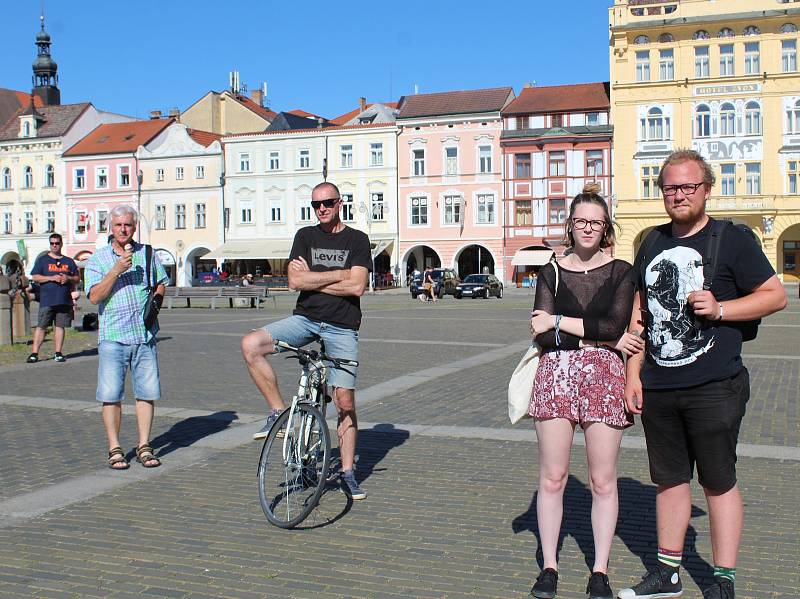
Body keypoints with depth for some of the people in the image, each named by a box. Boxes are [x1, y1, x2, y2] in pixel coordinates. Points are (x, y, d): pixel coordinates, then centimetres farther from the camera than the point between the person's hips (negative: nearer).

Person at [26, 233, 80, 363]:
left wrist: (68, 278, -4)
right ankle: (34, 353, -3)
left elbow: (77, 278, 18)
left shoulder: (69, 261, 16)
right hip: (46, 300, -2)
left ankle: (58, 353, 8)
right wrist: (52, 278, -12)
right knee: (41, 326, -5)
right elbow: (35, 277, 0)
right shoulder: (42, 260, 9)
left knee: (60, 326, 3)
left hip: (64, 300, 2)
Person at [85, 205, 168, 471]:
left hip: (145, 335, 2)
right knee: (111, 395, -2)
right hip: (112, 336, -2)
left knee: (147, 392, 2)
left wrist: (155, 302, 2)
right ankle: (115, 449, 9)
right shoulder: (98, 258, 4)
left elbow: (160, 285, 23)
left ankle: (144, 446, 12)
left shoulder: (147, 253, 12)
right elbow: (94, 296, -6)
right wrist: (116, 270, -15)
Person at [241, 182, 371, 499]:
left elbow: (356, 286, -11)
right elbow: (295, 281, -4)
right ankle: (278, 412, -8)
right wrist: (338, 274, -7)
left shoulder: (357, 240, 1)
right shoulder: (305, 236, 8)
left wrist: (312, 278, -6)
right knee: (250, 345, -22)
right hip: (305, 318, 2)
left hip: (342, 327, -2)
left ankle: (348, 473, 11)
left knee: (345, 402, -3)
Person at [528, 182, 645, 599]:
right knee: (552, 477, 4)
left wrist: (558, 322, -8)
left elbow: (615, 324, -10)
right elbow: (541, 334, -5)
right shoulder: (552, 272, 7)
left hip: (603, 377, -1)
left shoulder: (621, 272, 5)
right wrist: (605, 338, -9)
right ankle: (549, 565, 17)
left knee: (603, 481, 4)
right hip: (556, 375, 1)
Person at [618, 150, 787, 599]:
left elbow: (777, 295, -3)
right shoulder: (653, 245, 13)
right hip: (657, 388, 5)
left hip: (713, 388, -5)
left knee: (719, 481, 4)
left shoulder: (732, 240, -3)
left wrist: (719, 309, -17)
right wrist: (633, 374, 10)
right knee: (670, 479, 14)